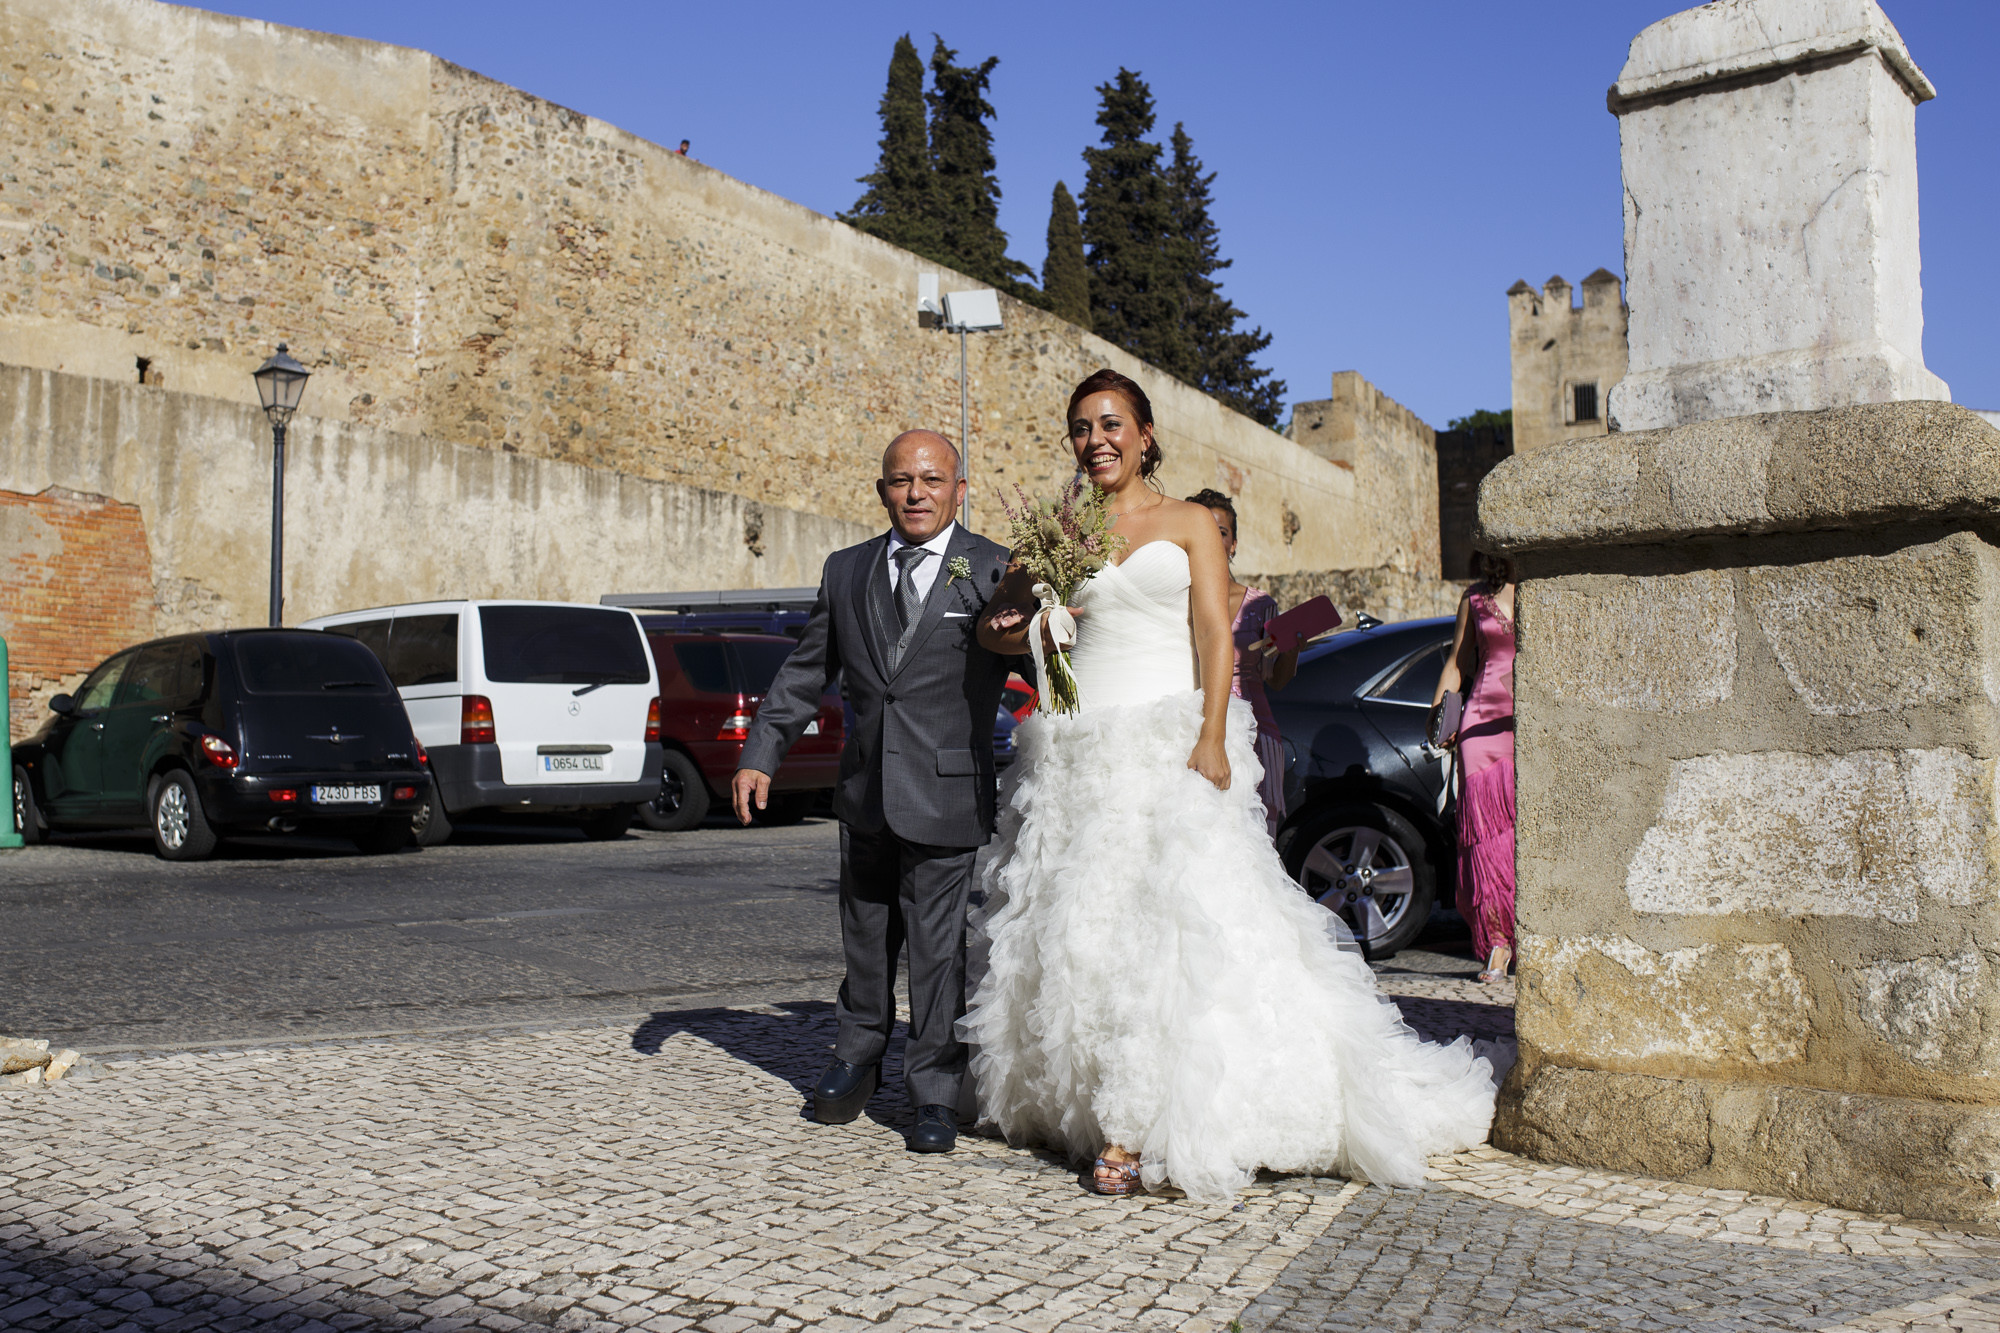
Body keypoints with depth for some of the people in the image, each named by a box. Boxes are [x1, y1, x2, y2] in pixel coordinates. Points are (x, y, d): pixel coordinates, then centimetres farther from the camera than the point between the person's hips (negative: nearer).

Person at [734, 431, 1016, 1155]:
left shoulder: (996, 571, -4)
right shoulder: (846, 571, 9)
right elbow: (804, 673, 13)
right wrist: (760, 754, 8)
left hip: (946, 793, -4)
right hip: (865, 791, 4)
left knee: (938, 946, 1)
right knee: (865, 936, 18)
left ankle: (934, 1091, 17)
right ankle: (858, 1057, 39)